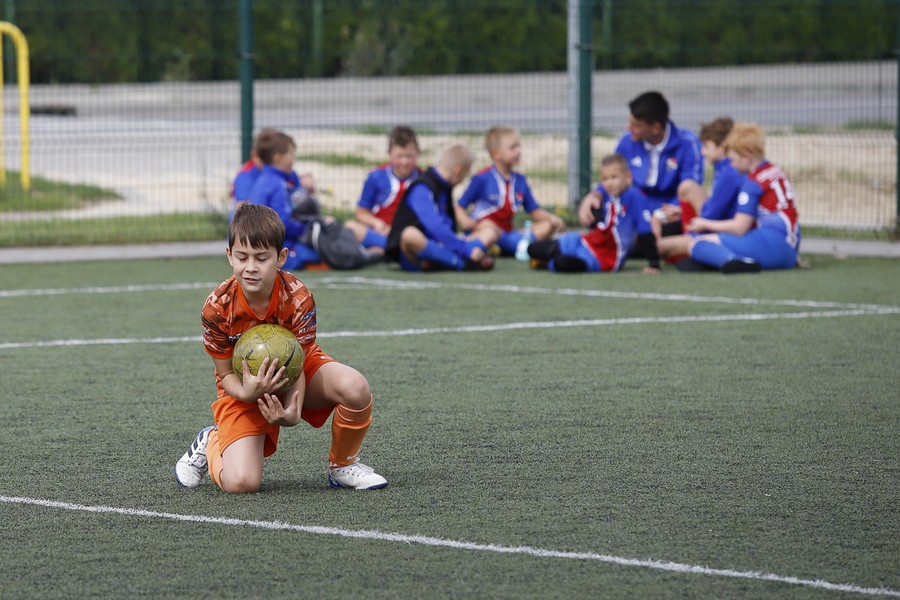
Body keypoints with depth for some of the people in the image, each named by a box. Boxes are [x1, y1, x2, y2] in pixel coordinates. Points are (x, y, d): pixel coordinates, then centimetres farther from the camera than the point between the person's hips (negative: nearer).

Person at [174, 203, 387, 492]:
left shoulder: (298, 298, -24)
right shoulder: (217, 306, -24)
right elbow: (226, 374, -13)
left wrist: (292, 413, -39)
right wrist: (246, 393, -38)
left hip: (293, 378, 1)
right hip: (245, 386, -1)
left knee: (355, 388, -32)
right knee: (240, 483, -22)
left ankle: (342, 466, -2)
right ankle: (211, 443, 17)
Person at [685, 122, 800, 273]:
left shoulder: (754, 181, -7)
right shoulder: (776, 173, 20)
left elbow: (739, 228, -8)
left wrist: (706, 224, 7)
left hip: (771, 242, -10)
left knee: (698, 244, -21)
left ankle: (734, 261, -49)